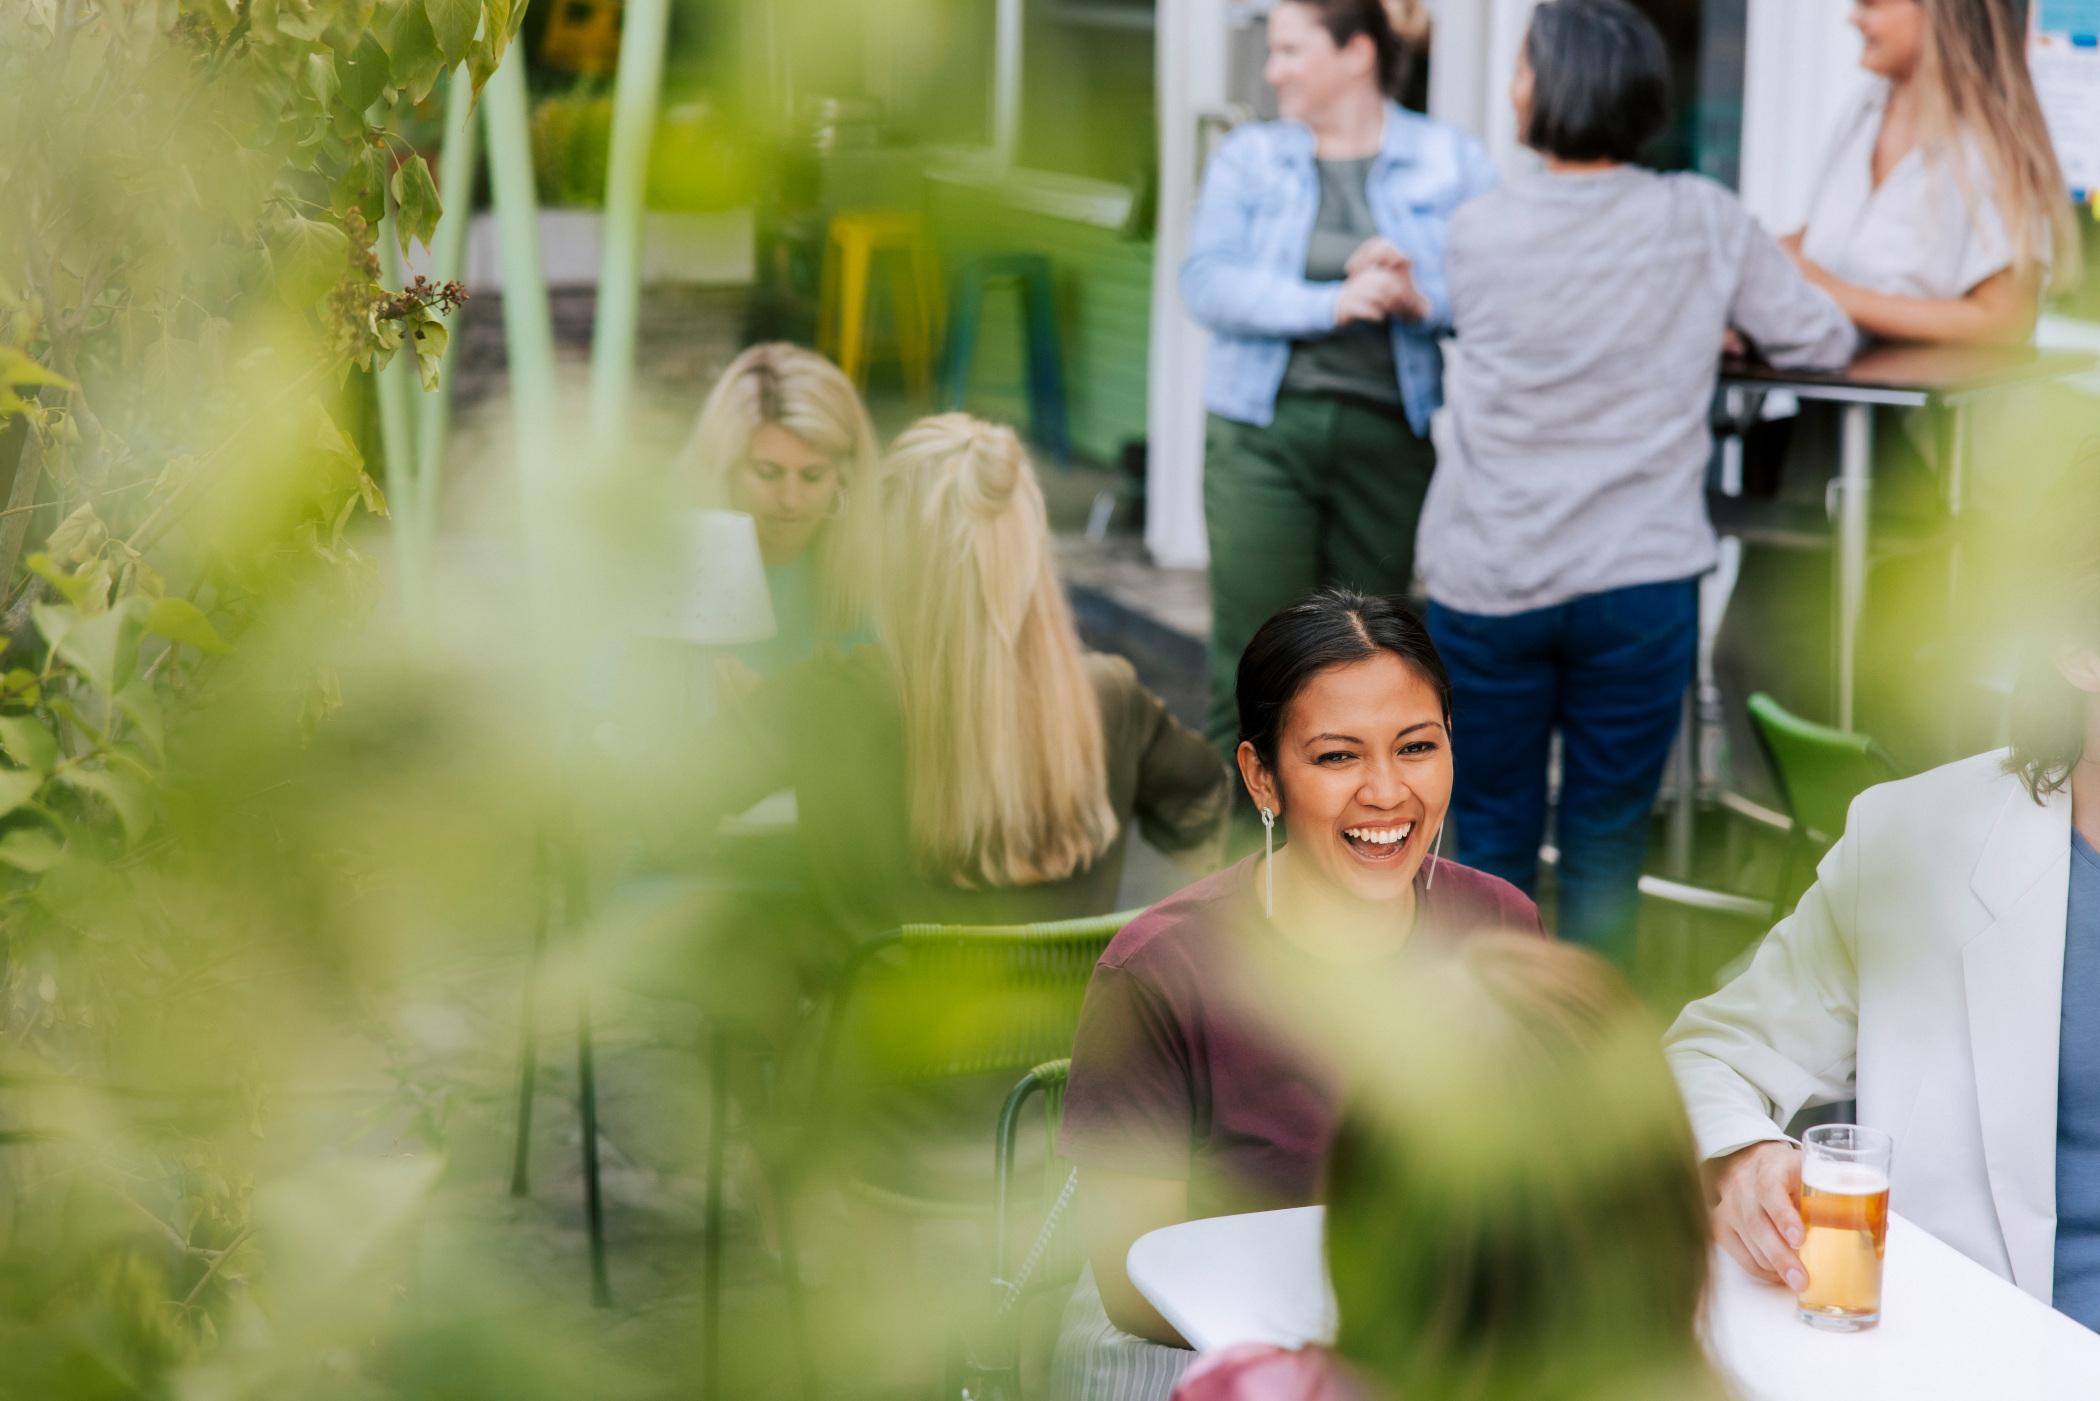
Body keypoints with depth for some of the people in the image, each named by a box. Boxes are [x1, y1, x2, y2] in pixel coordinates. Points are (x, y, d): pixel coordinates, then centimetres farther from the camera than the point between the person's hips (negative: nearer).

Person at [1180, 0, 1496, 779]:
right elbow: (1206, 283, -7)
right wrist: (1332, 304, -19)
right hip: (1264, 429, 0)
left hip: (1390, 433, 0)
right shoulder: (1248, 157, 7)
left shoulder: (1453, 162, 5)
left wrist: (1422, 300, -21)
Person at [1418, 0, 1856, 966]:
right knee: (1606, 845, 9)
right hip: (1640, 581, 0)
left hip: (1487, 586, 0)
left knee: (1493, 839, 12)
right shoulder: (1705, 222, -5)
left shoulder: (1479, 232, -4)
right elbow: (1823, 343, 4)